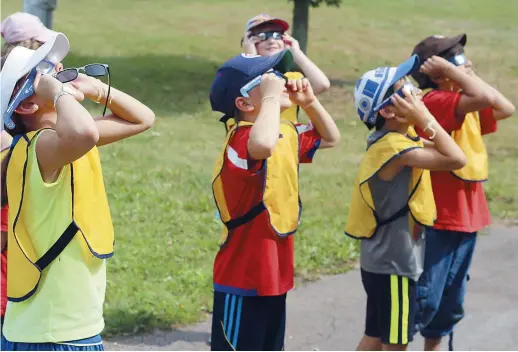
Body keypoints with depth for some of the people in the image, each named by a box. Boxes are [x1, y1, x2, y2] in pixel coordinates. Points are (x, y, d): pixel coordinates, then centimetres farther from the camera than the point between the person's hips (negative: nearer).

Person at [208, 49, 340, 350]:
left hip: (273, 276, 10)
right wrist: (271, 97, -32)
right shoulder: (242, 138, -22)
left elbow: (330, 138, 25)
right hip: (242, 280, -9)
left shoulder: (285, 134, 8)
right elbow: (263, 146, -47)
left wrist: (309, 101, 8)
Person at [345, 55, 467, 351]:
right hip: (393, 263, -9)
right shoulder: (393, 146, -24)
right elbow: (456, 159, -28)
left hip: (383, 259, 9)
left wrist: (422, 123, 0)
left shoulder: (400, 137, 6)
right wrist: (424, 118, -22)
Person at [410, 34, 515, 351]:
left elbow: (506, 108, 8)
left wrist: (465, 73, 7)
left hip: (466, 217, 9)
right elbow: (485, 97, -31)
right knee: (425, 298, -5)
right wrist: (450, 70, -20)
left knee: (451, 301, 17)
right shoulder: (435, 102, -18)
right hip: (436, 218, -9)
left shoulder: (465, 106, 12)